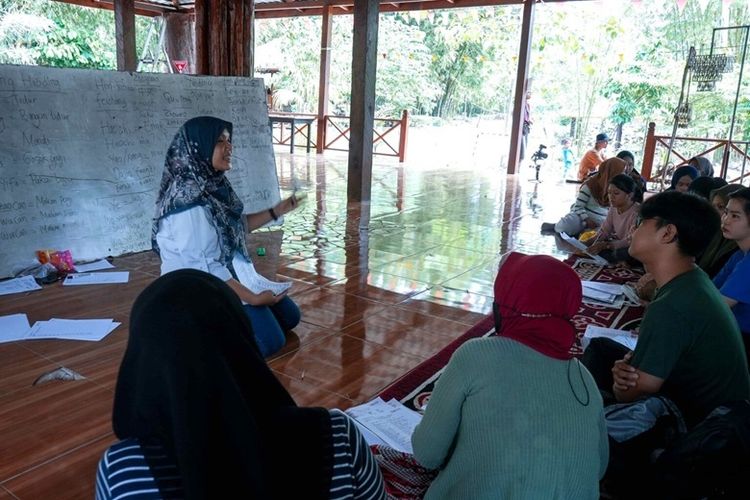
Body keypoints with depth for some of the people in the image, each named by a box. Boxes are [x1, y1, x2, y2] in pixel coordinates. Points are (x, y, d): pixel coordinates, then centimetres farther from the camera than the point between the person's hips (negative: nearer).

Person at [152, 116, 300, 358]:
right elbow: (206, 269, -27)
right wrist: (253, 298, -24)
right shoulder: (188, 200, -26)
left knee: (289, 317, 14)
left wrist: (277, 211, 10)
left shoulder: (213, 184, 1)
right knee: (270, 340, -14)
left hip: (233, 274, 9)